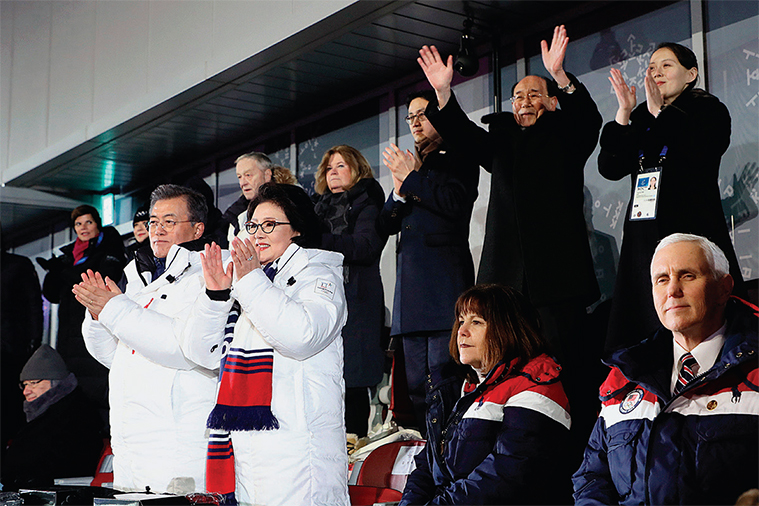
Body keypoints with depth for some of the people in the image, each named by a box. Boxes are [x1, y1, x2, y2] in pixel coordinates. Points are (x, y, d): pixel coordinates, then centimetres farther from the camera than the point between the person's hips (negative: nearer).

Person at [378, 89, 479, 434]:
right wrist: (399, 192, 1)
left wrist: (411, 179, -2)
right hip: (411, 280, 7)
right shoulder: (408, 164, 25)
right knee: (416, 383, 4)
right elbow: (386, 225, 19)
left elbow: (453, 202, -11)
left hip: (444, 276, -7)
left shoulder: (459, 159, 7)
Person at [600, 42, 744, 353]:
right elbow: (610, 169, 6)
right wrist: (623, 114, -2)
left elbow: (702, 151, -16)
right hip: (645, 238, 5)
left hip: (694, 233, -5)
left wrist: (660, 111, -11)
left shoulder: (708, 109, 5)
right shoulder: (640, 118, 18)